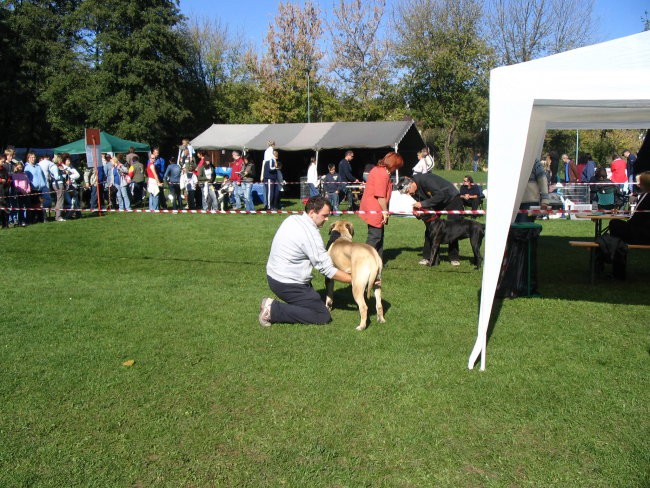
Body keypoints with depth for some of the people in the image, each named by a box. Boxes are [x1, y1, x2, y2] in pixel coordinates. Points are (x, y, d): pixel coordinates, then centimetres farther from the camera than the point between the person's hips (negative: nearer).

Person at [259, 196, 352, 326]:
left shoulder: (292, 219, 5)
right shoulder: (311, 234, -22)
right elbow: (327, 269, -18)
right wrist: (354, 280, -13)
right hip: (287, 284, -10)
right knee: (323, 317, -6)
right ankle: (274, 310, -10)